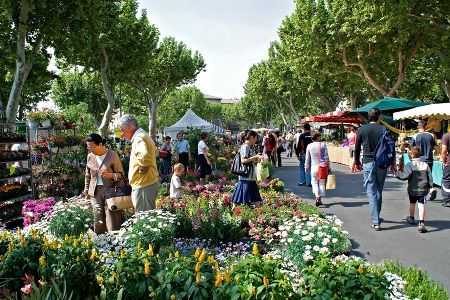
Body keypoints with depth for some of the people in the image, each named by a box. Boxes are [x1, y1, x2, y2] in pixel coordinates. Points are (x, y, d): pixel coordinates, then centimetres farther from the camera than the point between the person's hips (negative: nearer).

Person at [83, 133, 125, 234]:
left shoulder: (112, 155, -7)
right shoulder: (90, 156, 6)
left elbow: (121, 174, -3)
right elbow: (87, 175, 18)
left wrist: (110, 175, -20)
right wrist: (86, 190, 15)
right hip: (95, 192, 4)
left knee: (113, 221, -6)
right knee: (98, 220, 5)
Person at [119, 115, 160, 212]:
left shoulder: (138, 138, -17)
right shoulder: (141, 136, 16)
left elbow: (144, 155, -37)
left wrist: (141, 169, -20)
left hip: (143, 185, -10)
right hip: (149, 183, 10)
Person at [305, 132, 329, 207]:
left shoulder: (309, 146, 1)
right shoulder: (323, 145, -5)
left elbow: (307, 158, 6)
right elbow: (326, 157, -4)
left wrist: (307, 167, 15)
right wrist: (328, 166, 3)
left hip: (314, 166, 1)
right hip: (322, 166, -1)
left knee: (314, 182, 8)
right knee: (322, 183, 9)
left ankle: (317, 197, -9)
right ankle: (320, 199, 8)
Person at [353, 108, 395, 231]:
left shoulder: (362, 129, 0)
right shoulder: (384, 129, -1)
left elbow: (357, 148, 5)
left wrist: (357, 162, 17)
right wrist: (392, 163, 9)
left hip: (368, 162, -1)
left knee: (371, 192, 0)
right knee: (379, 191, 16)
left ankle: (376, 222, -5)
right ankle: (376, 217, 28)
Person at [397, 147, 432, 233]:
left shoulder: (410, 164, -10)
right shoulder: (425, 164, 2)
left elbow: (406, 176, -20)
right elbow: (430, 177, 6)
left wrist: (399, 172, -6)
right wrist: (429, 186, 18)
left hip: (413, 189, -1)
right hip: (423, 189, 1)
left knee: (412, 203, 19)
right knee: (421, 205, -2)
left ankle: (411, 218, 40)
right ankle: (421, 223, -14)